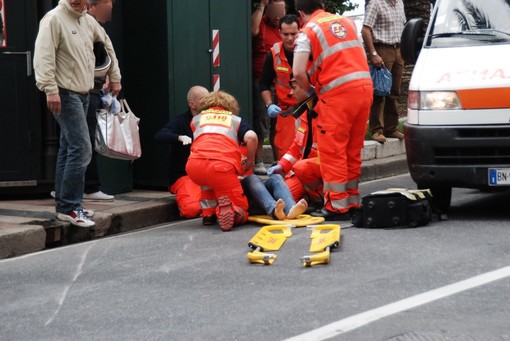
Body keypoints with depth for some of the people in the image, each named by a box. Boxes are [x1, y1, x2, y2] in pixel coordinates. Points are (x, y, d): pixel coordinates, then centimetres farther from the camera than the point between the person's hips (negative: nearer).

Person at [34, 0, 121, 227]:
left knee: (69, 149, 11)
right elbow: (44, 56, -19)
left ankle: (64, 205, 16)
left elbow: (107, 46, 28)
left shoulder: (88, 21, 12)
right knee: (81, 149, -14)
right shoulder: (54, 19, -12)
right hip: (65, 94, -8)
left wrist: (115, 78, 29)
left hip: (83, 93, 8)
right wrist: (50, 89, -26)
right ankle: (69, 207, -10)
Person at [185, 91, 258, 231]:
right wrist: (250, 161, 23)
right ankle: (228, 209, -25)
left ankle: (207, 213, 19)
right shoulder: (236, 119, 27)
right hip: (223, 165, -2)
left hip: (193, 166, 2)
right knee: (241, 214, 10)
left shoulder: (196, 118, 32)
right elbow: (251, 137, 8)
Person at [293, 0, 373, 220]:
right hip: (365, 86, 6)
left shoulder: (308, 32, 0)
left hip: (338, 94, -6)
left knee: (333, 152, -1)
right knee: (353, 150, 14)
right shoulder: (347, 22, 20)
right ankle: (352, 200, 20)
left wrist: (310, 91, 9)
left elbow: (298, 72, -9)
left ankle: (337, 206, -3)